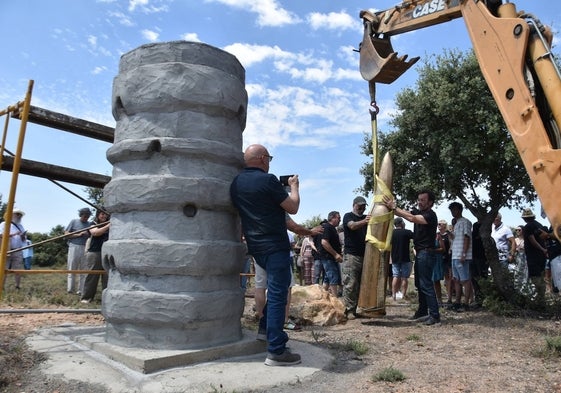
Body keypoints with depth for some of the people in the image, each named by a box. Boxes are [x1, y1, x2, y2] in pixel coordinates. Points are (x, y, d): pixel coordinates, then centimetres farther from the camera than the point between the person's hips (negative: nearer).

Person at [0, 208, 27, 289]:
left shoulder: (20, 226, 20)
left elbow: (24, 240, 20)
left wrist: (23, 236, -3)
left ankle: (17, 287, 3)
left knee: (18, 270, -1)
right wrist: (13, 234, -16)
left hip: (18, 251, 4)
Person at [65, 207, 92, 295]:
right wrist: (78, 235, -8)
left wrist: (88, 234, -9)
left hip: (85, 248, 2)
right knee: (72, 269, 1)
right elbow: (66, 234, 3)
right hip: (74, 247, -2)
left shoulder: (89, 224, 12)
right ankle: (70, 289, 6)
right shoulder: (74, 222, 7)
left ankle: (81, 290, 5)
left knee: (83, 270, 1)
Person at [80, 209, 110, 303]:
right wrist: (107, 226, -31)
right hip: (94, 253, -3)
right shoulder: (93, 224, 3)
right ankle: (86, 297, 10)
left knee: (107, 276, 2)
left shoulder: (109, 224, 14)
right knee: (92, 276, 0)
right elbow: (95, 232, -18)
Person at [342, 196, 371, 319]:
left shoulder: (366, 218, 20)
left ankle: (355, 309, 11)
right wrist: (363, 222, -37)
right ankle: (348, 310, -5)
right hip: (351, 254, -6)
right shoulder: (348, 216, 3)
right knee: (350, 284, -8)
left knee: (361, 284, 5)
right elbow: (352, 226, -18)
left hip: (364, 255, 6)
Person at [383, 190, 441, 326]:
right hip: (419, 252, 9)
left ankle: (435, 315, -4)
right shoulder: (418, 212, 13)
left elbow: (412, 218, -27)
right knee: (419, 284, 14)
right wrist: (392, 207, -16)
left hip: (426, 253, -9)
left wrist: (394, 207, -27)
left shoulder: (430, 215, -13)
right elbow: (403, 213, 2)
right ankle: (422, 312, 23)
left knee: (426, 284, -9)